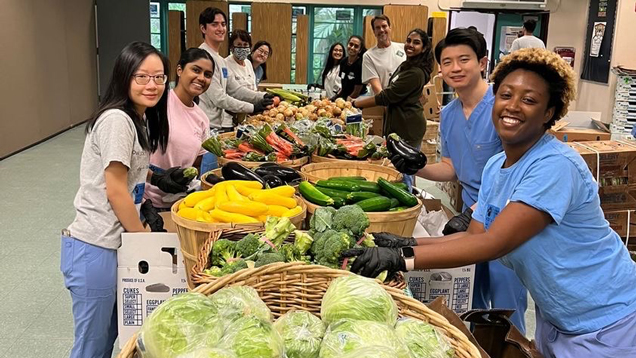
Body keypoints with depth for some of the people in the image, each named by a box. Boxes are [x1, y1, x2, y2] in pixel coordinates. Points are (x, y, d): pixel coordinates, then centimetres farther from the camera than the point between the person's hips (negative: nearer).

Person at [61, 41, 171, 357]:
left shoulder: (140, 119, 11)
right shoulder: (116, 120, -18)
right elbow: (115, 191, -17)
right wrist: (145, 239, -8)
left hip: (113, 243, 9)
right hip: (95, 248, -9)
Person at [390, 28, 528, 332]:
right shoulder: (448, 114, 5)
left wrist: (471, 213, -27)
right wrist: (417, 168, -6)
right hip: (472, 217, 7)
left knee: (505, 314, 5)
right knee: (473, 307, 20)